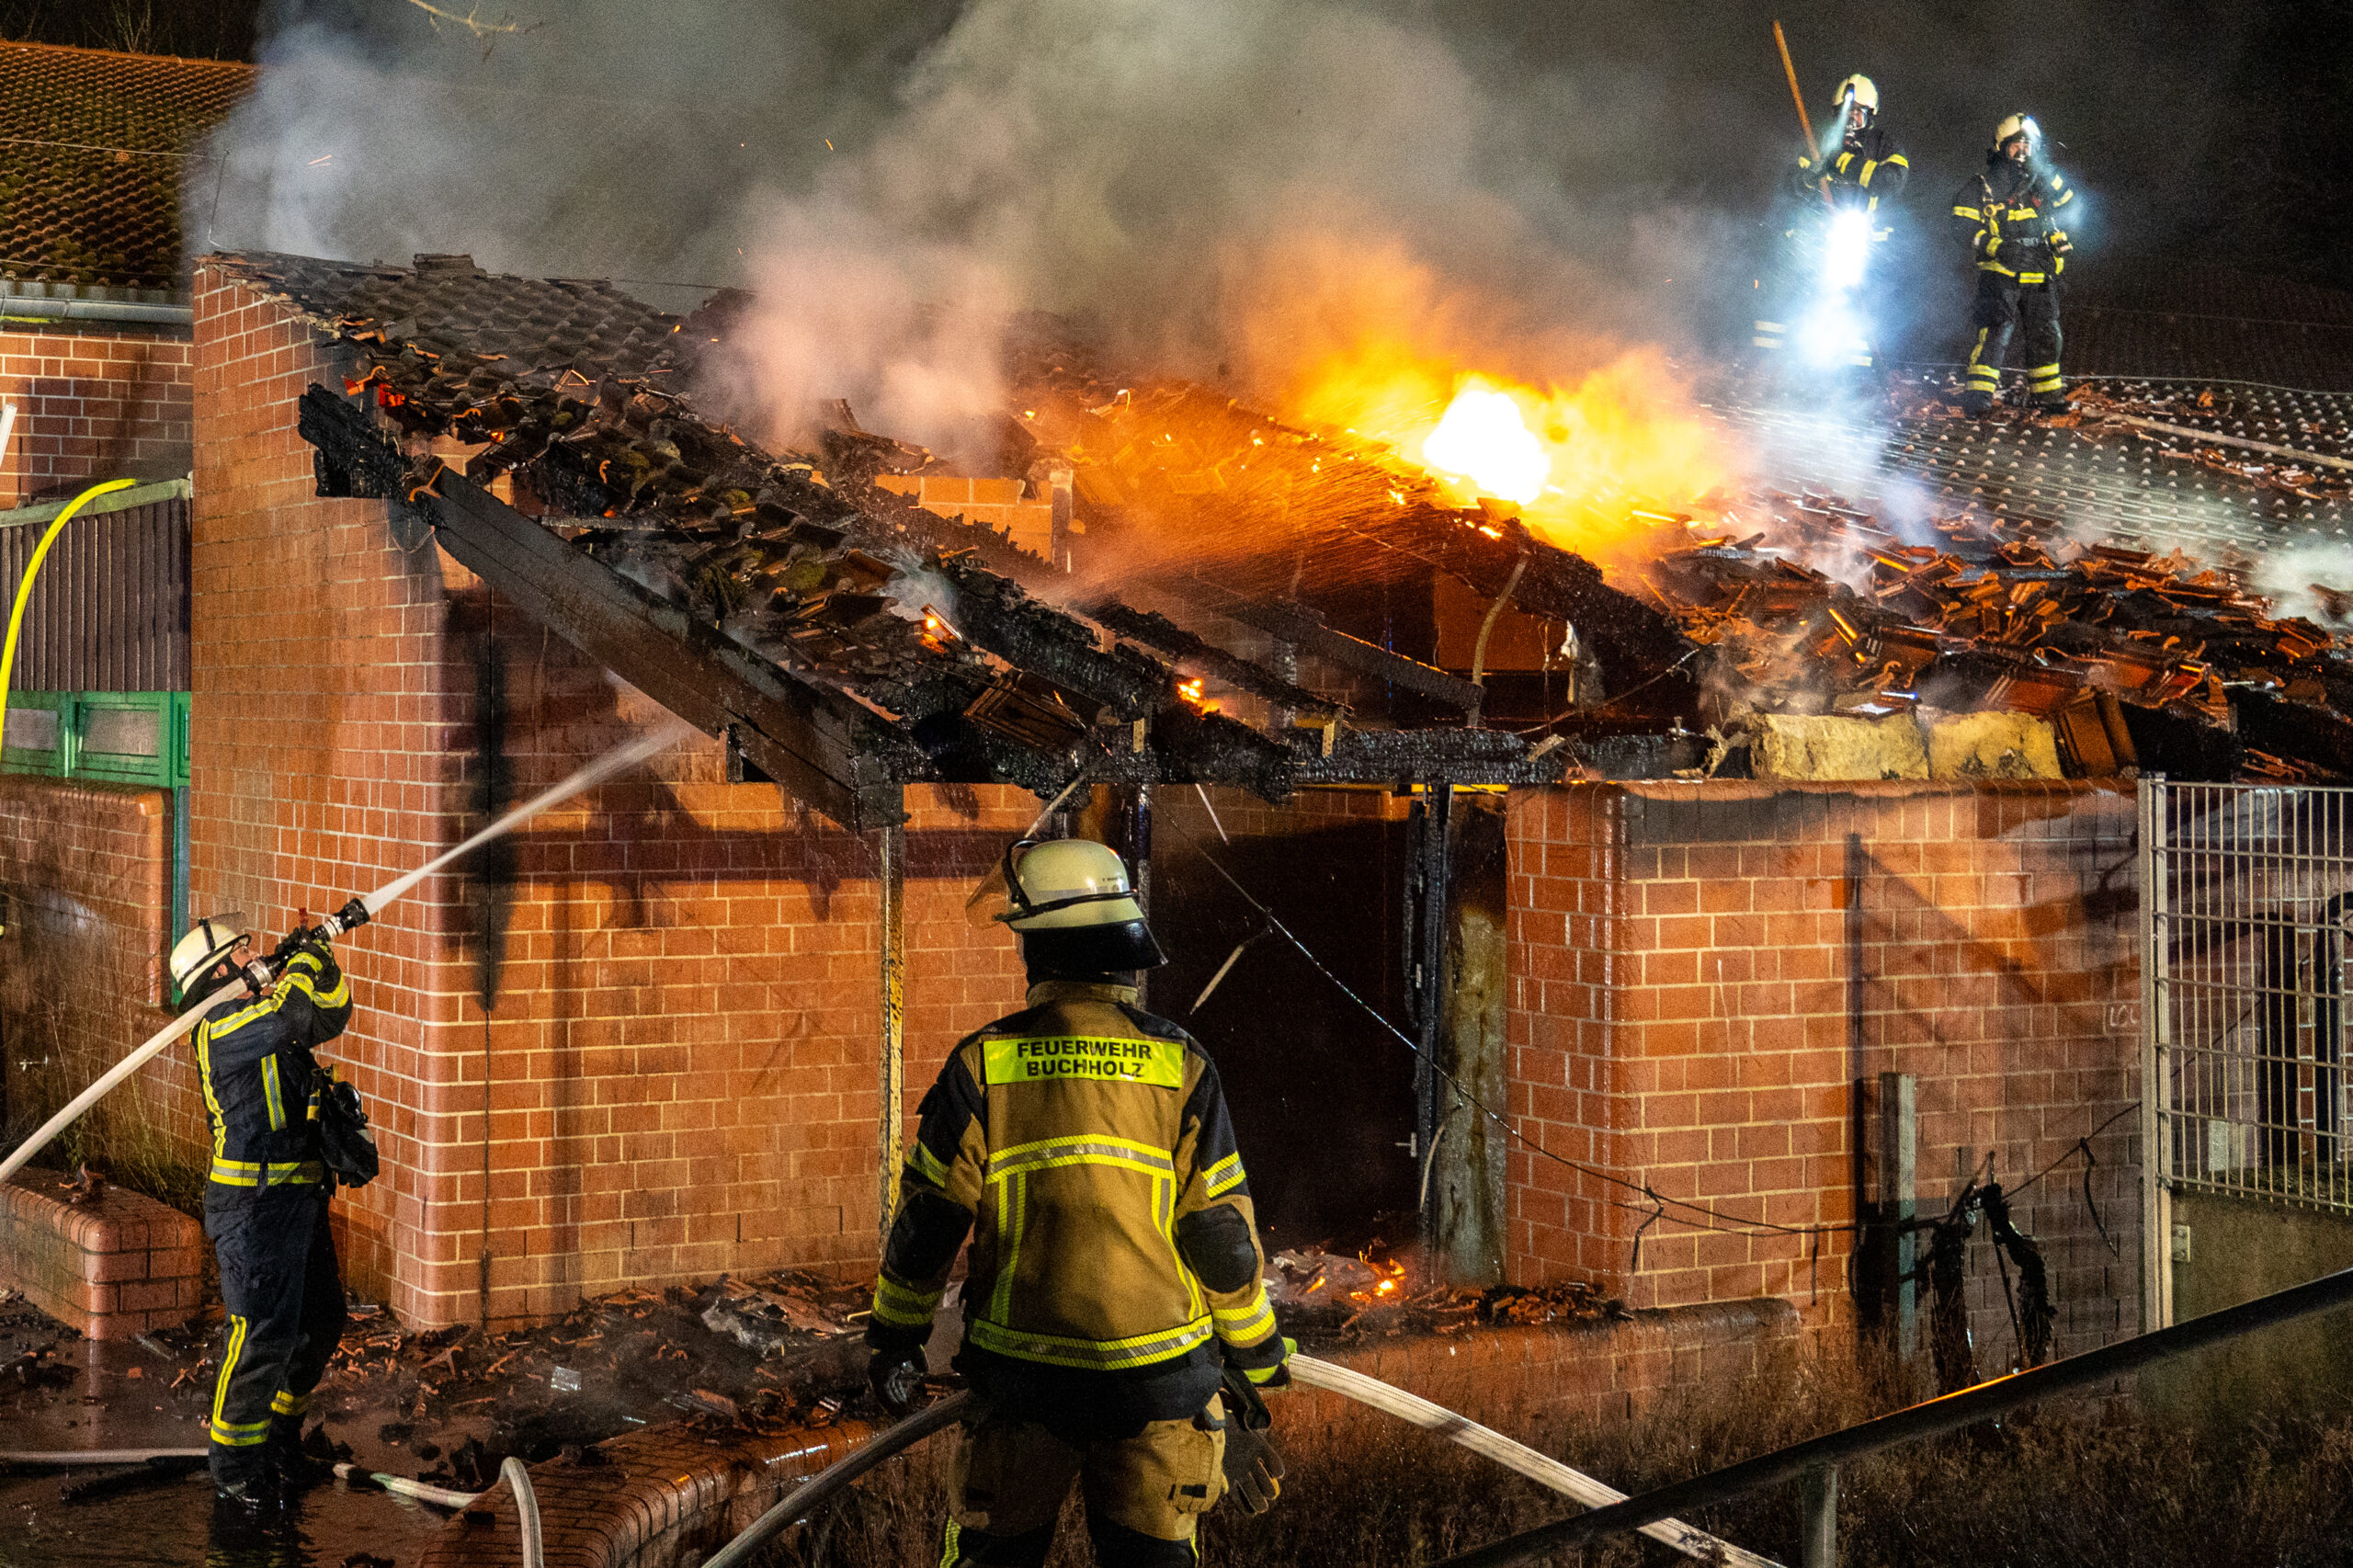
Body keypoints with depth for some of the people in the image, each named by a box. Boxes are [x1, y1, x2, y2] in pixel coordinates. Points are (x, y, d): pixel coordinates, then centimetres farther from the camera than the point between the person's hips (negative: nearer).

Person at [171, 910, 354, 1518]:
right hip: (255, 1203, -10)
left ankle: (278, 1437, 34)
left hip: (299, 1200, 10)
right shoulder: (224, 1029, -15)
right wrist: (307, 956, -10)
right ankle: (235, 1470, 4)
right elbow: (301, 1014, -27)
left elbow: (330, 1013, 22)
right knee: (264, 1336, -8)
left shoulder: (266, 1023, 15)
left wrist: (318, 958, 7)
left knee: (319, 1325, 17)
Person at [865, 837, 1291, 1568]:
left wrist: (895, 1335, 12)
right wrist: (1256, 1362, 11)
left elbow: (927, 1221, -2)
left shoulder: (981, 1066, -5)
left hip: (1022, 1376, 0)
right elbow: (1224, 1238, -1)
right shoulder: (1182, 1068, -4)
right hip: (1158, 1383, 0)